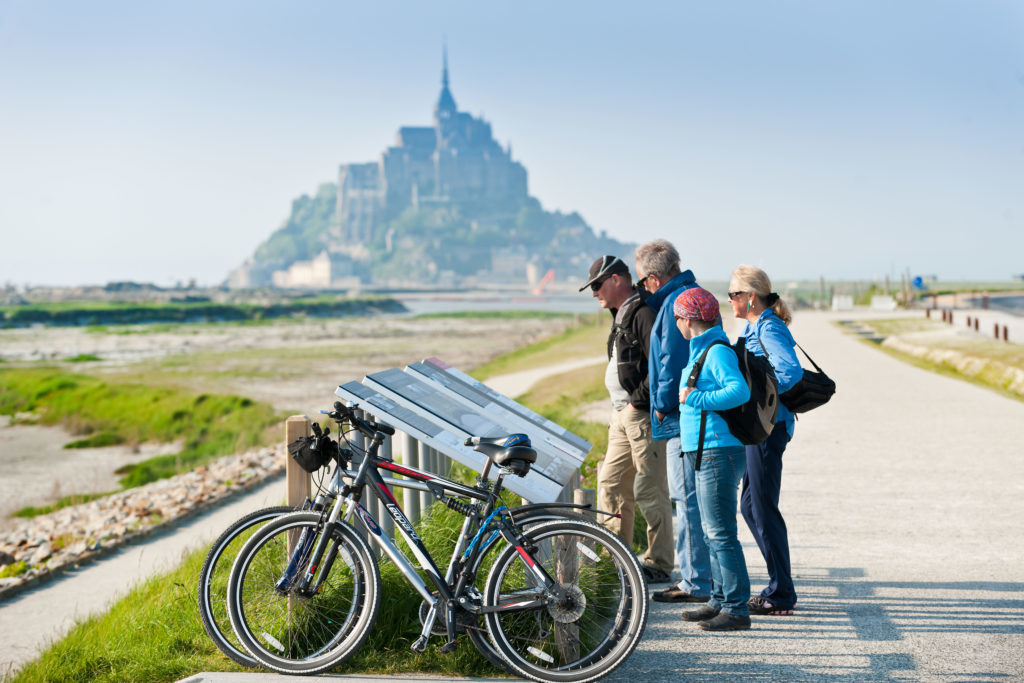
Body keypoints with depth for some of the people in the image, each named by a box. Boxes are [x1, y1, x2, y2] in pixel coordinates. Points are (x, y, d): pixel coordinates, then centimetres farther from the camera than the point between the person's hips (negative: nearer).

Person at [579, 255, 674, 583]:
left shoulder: (644, 313, -13)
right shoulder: (622, 314, 20)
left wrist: (638, 400, -18)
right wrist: (620, 409, 16)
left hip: (643, 414, -11)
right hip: (622, 415, 11)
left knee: (649, 490, -5)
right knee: (611, 483, 12)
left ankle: (659, 565, 2)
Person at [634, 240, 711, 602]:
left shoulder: (676, 302, -15)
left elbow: (673, 359, -19)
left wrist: (662, 405, -10)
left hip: (683, 416, -11)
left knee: (687, 497, -5)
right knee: (694, 497, 16)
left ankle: (696, 583, -1)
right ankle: (698, 575, 23)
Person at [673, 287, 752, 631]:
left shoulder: (717, 351, -14)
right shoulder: (702, 350, 16)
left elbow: (740, 391, -27)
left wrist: (695, 398, -22)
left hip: (718, 451, -11)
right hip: (703, 452, 11)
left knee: (721, 533, -8)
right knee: (712, 531, 16)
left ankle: (737, 608, -4)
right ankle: (720, 600, 25)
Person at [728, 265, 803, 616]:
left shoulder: (769, 329, -16)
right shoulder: (754, 328, 14)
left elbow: (791, 372, -30)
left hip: (768, 426, -10)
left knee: (763, 509, -4)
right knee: (750, 505, 15)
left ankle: (781, 595, 5)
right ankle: (779, 584, 23)